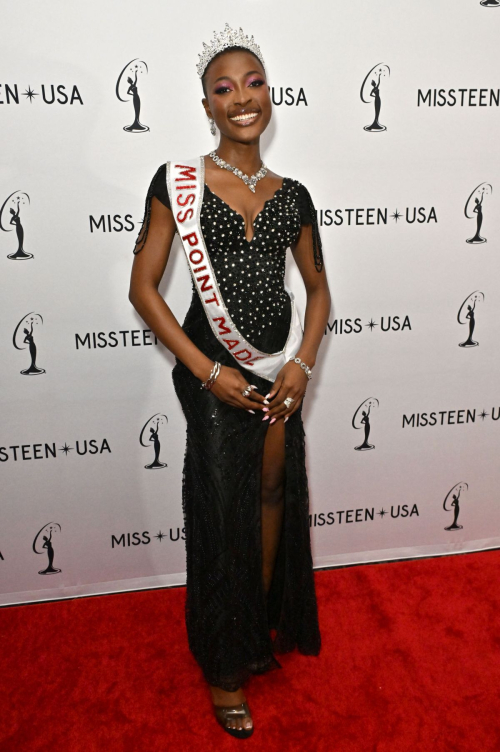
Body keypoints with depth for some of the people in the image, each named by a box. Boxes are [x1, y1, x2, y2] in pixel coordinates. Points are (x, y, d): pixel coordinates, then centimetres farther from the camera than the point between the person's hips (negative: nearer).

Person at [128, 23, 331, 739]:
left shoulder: (291, 194, 7)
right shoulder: (178, 182, -5)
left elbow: (318, 287, 12)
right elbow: (143, 287, -7)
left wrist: (302, 366, -3)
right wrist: (208, 372, -13)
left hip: (280, 369, 4)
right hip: (213, 370, -4)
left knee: (276, 497, 13)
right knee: (223, 508, 4)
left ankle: (266, 627, 40)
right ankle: (226, 665, 27)